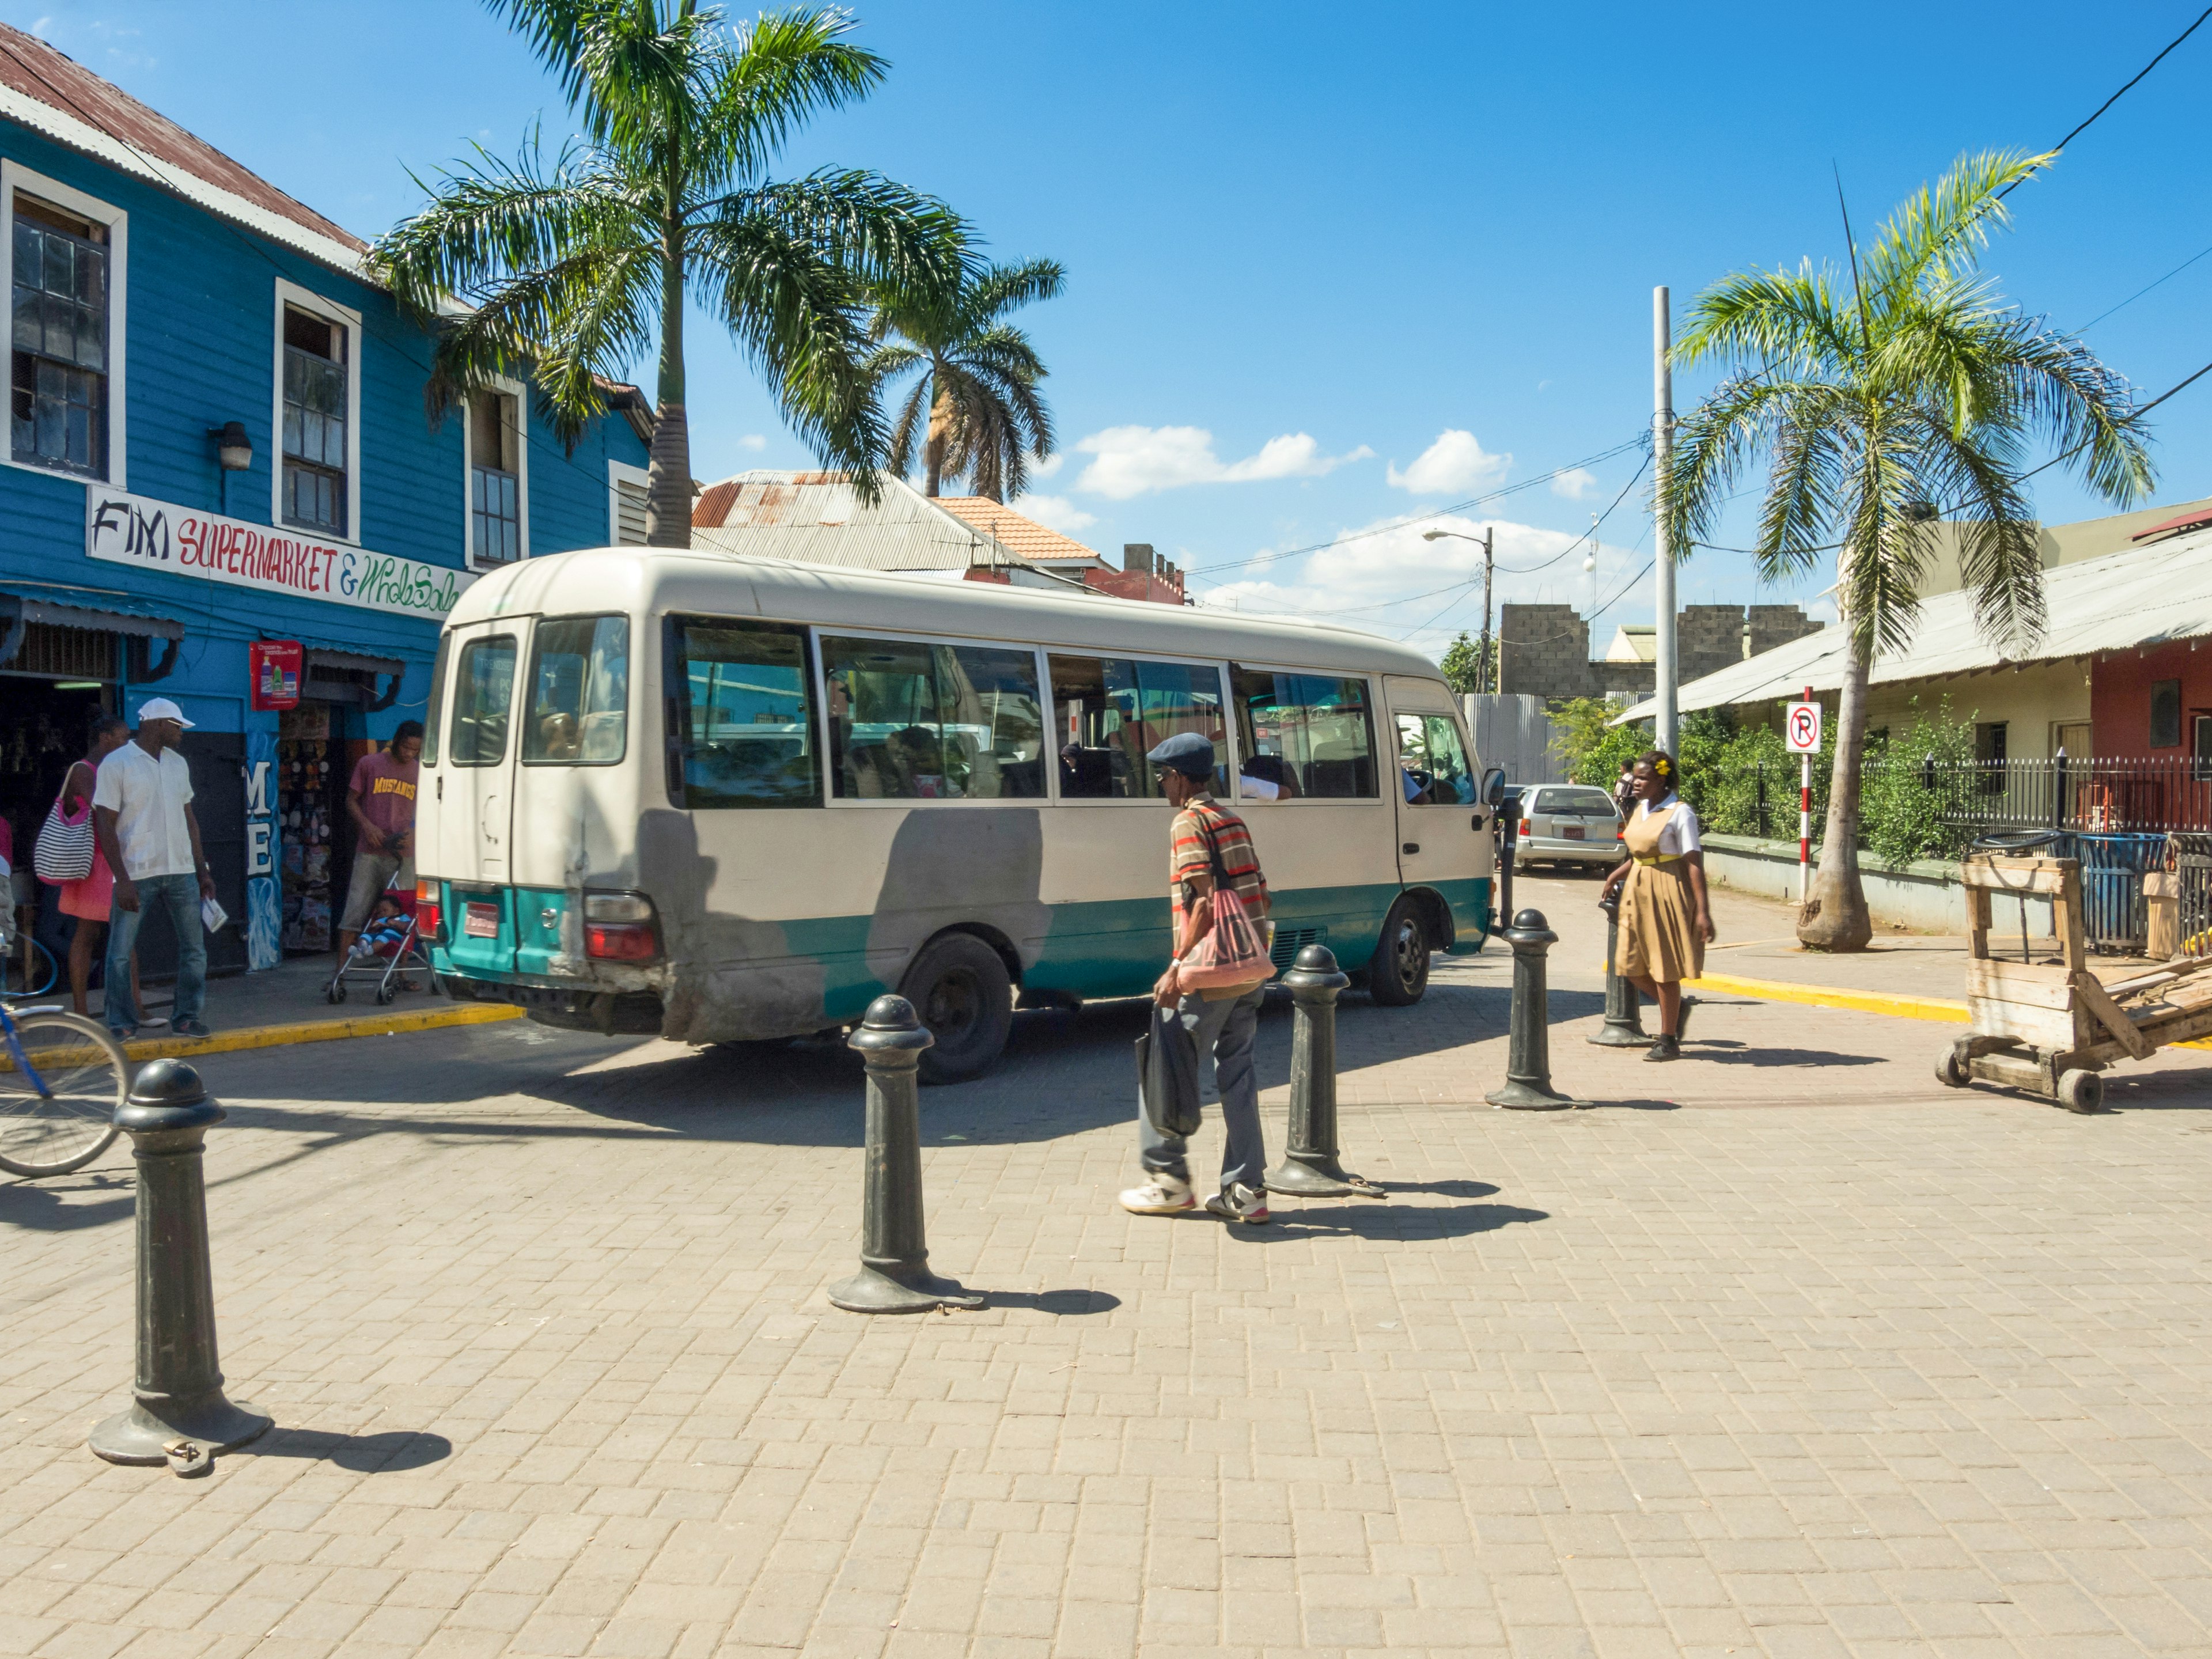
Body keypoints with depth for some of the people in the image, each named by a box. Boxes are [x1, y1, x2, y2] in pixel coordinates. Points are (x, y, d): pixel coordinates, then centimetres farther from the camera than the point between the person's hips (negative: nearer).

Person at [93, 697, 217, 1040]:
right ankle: (122, 1024, 12)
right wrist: (122, 880, -15)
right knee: (120, 954, 0)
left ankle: (186, 1016, 17)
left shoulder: (178, 763, 13)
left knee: (194, 948, 6)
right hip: (137, 874, -5)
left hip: (180, 871, 5)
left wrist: (202, 870, 14)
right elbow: (105, 826, -8)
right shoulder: (117, 764, -6)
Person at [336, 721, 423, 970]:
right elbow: (351, 801, 8)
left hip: (403, 855, 1)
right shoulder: (369, 764, 5)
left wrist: (412, 833, -6)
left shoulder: (421, 772, 8)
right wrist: (367, 826, -8)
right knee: (355, 912, -4)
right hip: (369, 853, -1)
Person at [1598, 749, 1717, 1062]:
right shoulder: (1642, 808, 10)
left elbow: (1694, 862, -17)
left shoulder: (1679, 813, -13)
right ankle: (1678, 1007, 31)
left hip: (1668, 892, -8)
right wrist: (1615, 877, 13)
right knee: (1632, 966, 8)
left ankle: (1668, 1041, 12)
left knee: (1664, 968, 0)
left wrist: (1703, 910, -21)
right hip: (1638, 891, 8)